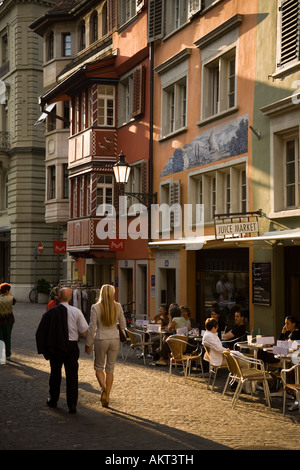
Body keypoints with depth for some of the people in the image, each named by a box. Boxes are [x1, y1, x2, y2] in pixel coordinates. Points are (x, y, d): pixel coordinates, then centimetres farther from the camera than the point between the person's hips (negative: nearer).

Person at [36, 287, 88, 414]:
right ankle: (72, 404, -1)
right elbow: (84, 332, -7)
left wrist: (45, 348, 4)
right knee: (72, 375, 4)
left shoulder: (50, 313, -9)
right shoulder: (76, 312, -7)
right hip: (72, 346, 0)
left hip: (55, 347, 0)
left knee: (55, 374, 17)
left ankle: (53, 401, 31)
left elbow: (41, 333, -8)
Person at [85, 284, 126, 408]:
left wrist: (88, 344, -2)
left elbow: (92, 327, -10)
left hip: (101, 339, -2)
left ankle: (103, 387, -13)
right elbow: (123, 326, 2)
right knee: (110, 368, 12)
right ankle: (106, 397, 13)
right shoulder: (118, 307, -4)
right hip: (114, 339, 2)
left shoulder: (95, 307, -11)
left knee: (98, 366, 14)